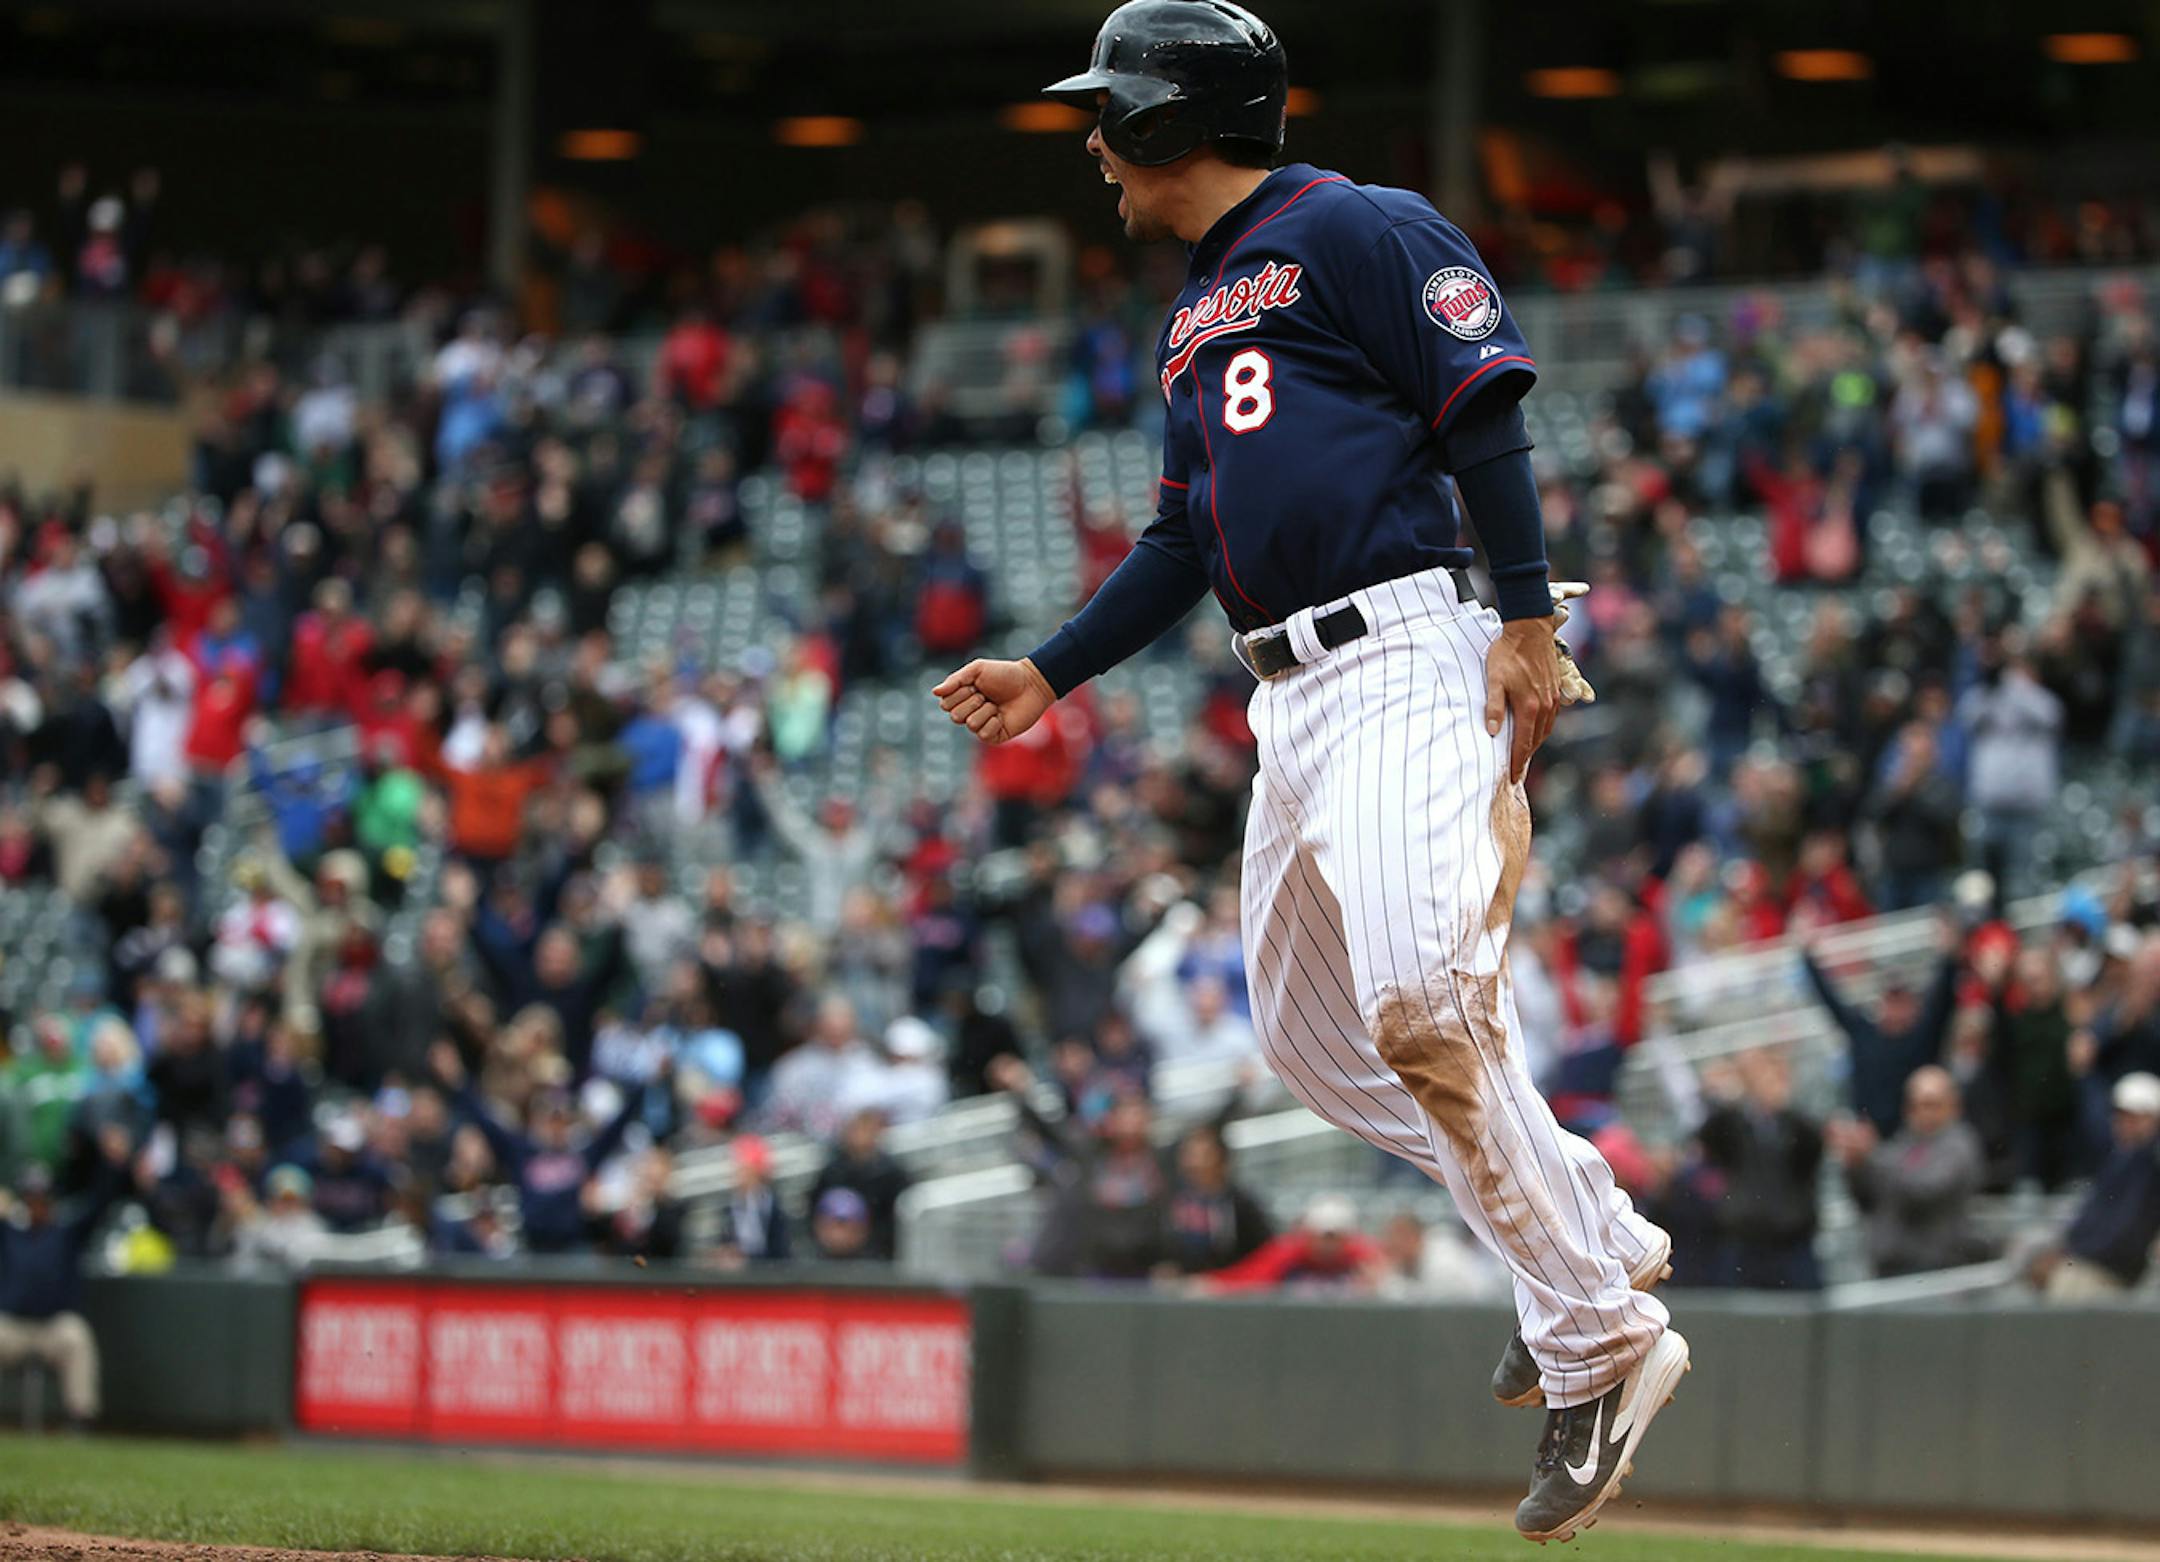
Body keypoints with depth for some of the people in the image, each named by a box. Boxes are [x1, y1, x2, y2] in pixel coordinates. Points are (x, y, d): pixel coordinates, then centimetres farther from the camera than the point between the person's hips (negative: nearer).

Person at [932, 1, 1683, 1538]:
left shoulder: (1357, 231, -3)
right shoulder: (1195, 316, 24)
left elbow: (1486, 416, -10)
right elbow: (1186, 541, 28)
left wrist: (1531, 620, -18)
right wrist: (1049, 672, 23)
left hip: (1401, 665, -10)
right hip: (1290, 704, 10)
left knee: (1422, 999, -24)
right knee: (1313, 1033, 10)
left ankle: (1599, 1341, -16)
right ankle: (1594, 1228, 21)